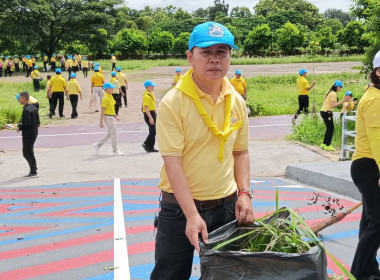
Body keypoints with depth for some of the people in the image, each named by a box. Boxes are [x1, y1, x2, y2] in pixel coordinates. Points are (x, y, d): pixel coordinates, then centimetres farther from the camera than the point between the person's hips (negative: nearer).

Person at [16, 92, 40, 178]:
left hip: (28, 135, -10)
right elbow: (38, 122, 12)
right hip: (34, 133, 10)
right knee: (27, 152, 19)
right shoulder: (33, 108, 9)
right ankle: (34, 169, 24)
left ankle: (33, 172, 5)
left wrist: (20, 127, -9)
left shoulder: (26, 110, -19)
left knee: (28, 153, 0)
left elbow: (27, 124, -26)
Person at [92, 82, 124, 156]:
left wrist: (115, 116, 20)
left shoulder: (110, 97, 12)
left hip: (112, 117, 10)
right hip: (108, 117, -10)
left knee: (109, 134, 15)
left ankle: (97, 145, 23)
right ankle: (115, 150, 3)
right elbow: (102, 110, -18)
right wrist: (101, 121, -20)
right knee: (114, 133, -5)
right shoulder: (105, 98, -17)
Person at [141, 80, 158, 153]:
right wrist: (150, 117, -27)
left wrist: (155, 114, 24)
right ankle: (146, 144, -2)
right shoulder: (146, 96, -17)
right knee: (153, 131, -12)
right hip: (149, 114, -10)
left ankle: (151, 147, 14)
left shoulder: (151, 94, 14)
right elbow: (146, 107, -22)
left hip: (153, 113, 10)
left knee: (153, 131, 10)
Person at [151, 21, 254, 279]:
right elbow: (173, 162, -19)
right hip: (180, 207, -4)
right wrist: (191, 214, -23)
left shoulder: (237, 101, 2)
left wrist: (244, 193, -2)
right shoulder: (173, 102, -15)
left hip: (226, 206, 5)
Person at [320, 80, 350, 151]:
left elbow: (323, 102, 15)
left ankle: (324, 144, 23)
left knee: (329, 128, 17)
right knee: (331, 129, -2)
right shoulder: (334, 94, -13)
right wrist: (343, 101, -19)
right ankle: (327, 145, 2)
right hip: (327, 112, -9)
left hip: (323, 111, 9)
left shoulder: (329, 92, 14)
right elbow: (333, 105, -21)